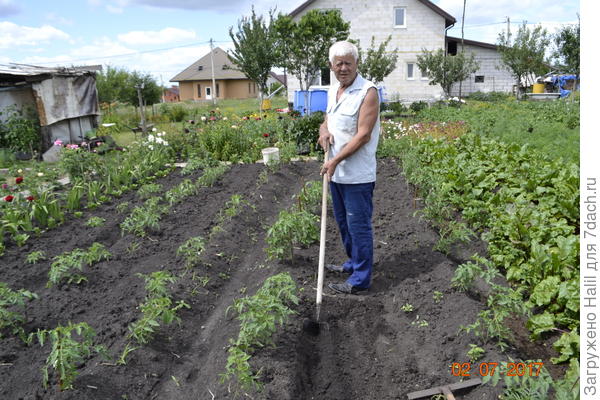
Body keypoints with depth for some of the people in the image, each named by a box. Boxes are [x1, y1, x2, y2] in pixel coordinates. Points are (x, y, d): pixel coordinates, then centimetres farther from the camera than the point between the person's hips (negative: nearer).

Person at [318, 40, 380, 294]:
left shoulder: (367, 92, -13)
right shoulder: (332, 91, 11)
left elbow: (363, 135, -19)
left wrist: (335, 160, -19)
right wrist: (323, 130, -2)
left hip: (357, 175, -8)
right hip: (336, 172, 9)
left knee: (359, 226, 1)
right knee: (343, 222, 20)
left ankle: (360, 280, 13)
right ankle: (354, 263, 39)